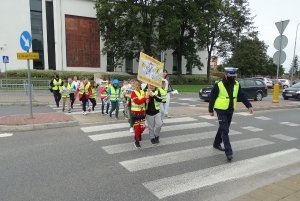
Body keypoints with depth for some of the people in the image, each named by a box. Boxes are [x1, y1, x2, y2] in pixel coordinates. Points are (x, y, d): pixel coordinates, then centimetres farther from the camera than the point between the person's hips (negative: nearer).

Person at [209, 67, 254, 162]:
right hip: (221, 111, -6)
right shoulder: (218, 85, -14)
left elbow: (242, 96, 2)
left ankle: (217, 144, 37)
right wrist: (210, 110, -3)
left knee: (223, 128, 18)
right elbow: (212, 98, -7)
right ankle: (228, 152, -8)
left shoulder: (236, 84, 1)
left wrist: (249, 105, -11)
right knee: (225, 131, -10)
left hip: (230, 111, 6)